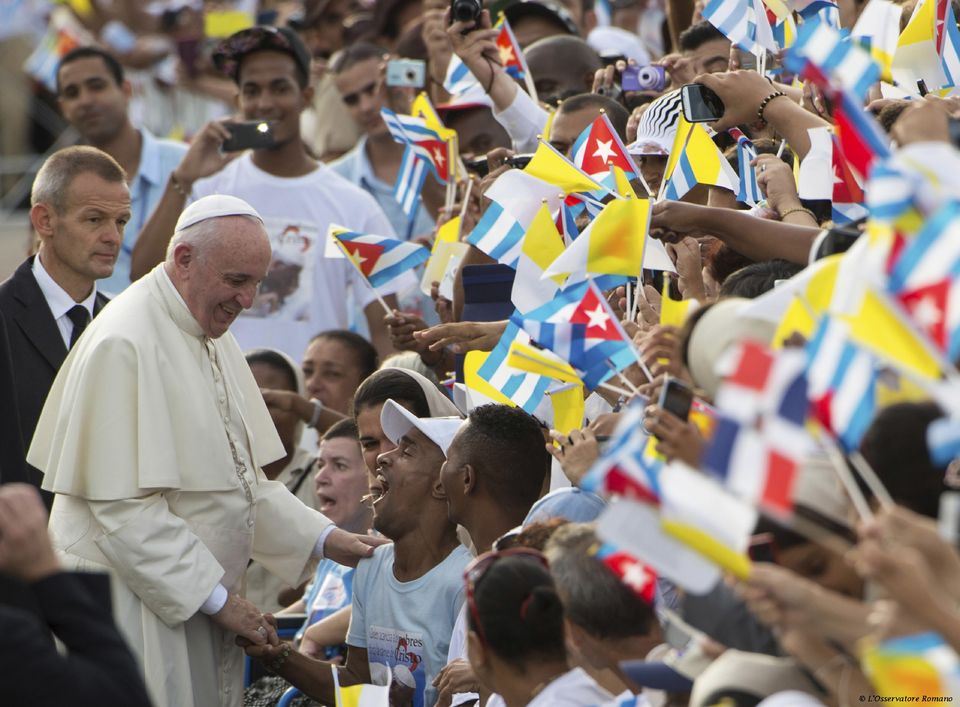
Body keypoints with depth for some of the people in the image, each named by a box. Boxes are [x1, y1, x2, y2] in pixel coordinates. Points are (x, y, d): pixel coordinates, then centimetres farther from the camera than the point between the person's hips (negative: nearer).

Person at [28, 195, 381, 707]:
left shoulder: (212, 338, 14)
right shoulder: (123, 345, -16)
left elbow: (243, 480, 19)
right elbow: (126, 509, -20)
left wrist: (323, 540, 4)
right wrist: (216, 598, -16)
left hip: (197, 602, 9)